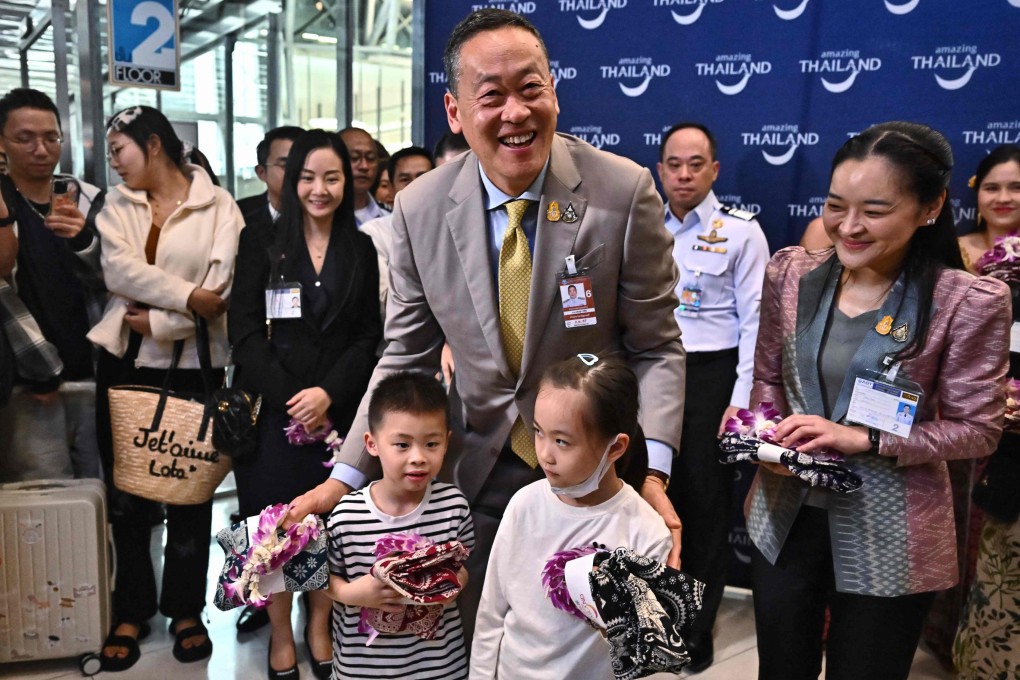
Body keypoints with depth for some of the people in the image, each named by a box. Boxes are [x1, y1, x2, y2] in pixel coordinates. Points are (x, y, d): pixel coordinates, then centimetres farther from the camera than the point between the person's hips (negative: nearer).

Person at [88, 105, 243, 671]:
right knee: (125, 489, 8)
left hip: (193, 364, -3)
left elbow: (219, 287, -12)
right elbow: (119, 269, -8)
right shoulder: (117, 205, 9)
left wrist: (159, 321, -14)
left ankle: (186, 609, 21)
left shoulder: (218, 206, -2)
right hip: (125, 360, 4)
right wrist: (187, 296, -18)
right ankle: (131, 610, 22)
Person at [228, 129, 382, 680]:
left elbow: (368, 336, 3)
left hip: (338, 411, 2)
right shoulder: (262, 243, 1)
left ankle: (319, 628, 24)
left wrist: (327, 393, -11)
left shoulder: (360, 250, 8)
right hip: (274, 409, -1)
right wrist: (289, 398, -12)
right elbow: (246, 333, -4)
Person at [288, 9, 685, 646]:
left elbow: (657, 348, -8)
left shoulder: (625, 192, -15)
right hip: (478, 470, 2)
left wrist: (652, 473, -21)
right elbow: (406, 356, 0)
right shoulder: (419, 209, -8)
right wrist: (345, 478, -6)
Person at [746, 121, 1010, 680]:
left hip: (888, 536, -3)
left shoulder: (969, 302, -15)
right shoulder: (791, 272, -3)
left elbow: (976, 429, -10)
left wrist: (863, 439, -22)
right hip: (784, 517, 4)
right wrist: (771, 436, -13)